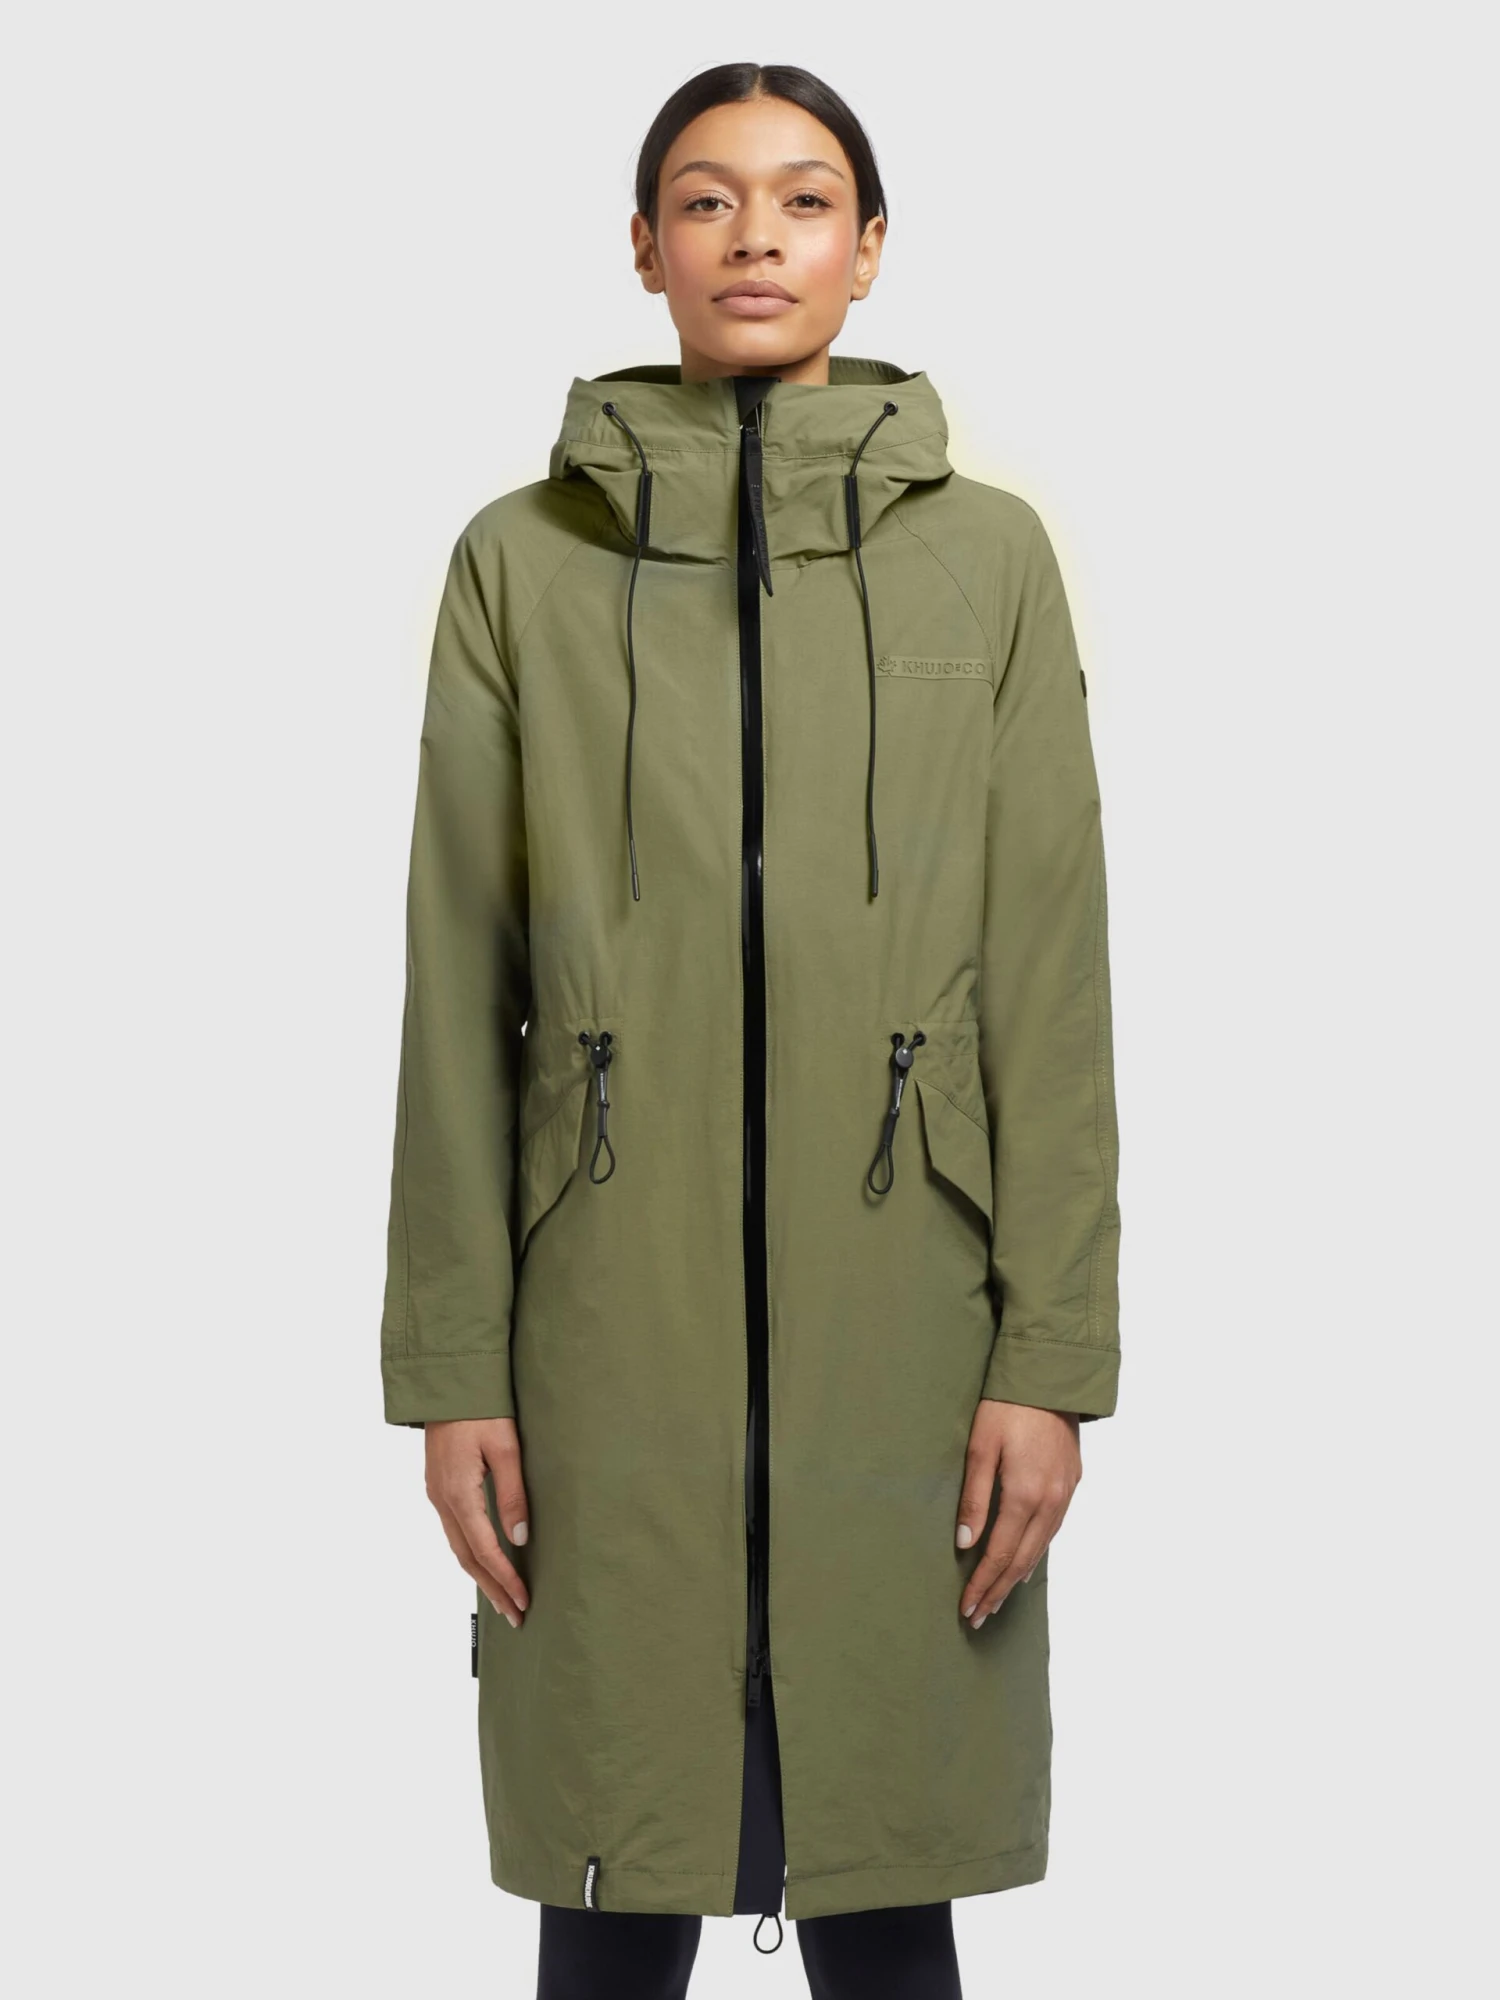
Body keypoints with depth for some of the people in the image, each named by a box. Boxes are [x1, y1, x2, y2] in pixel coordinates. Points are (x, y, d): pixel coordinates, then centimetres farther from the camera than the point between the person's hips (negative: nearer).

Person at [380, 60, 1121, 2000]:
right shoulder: (523, 556, 4)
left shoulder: (988, 555, 4)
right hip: (614, 1313, 0)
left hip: (896, 1311, 0)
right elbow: (456, 987, 3)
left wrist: (1052, 1355, -4)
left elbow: (1052, 977, 1)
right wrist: (450, 1367, -1)